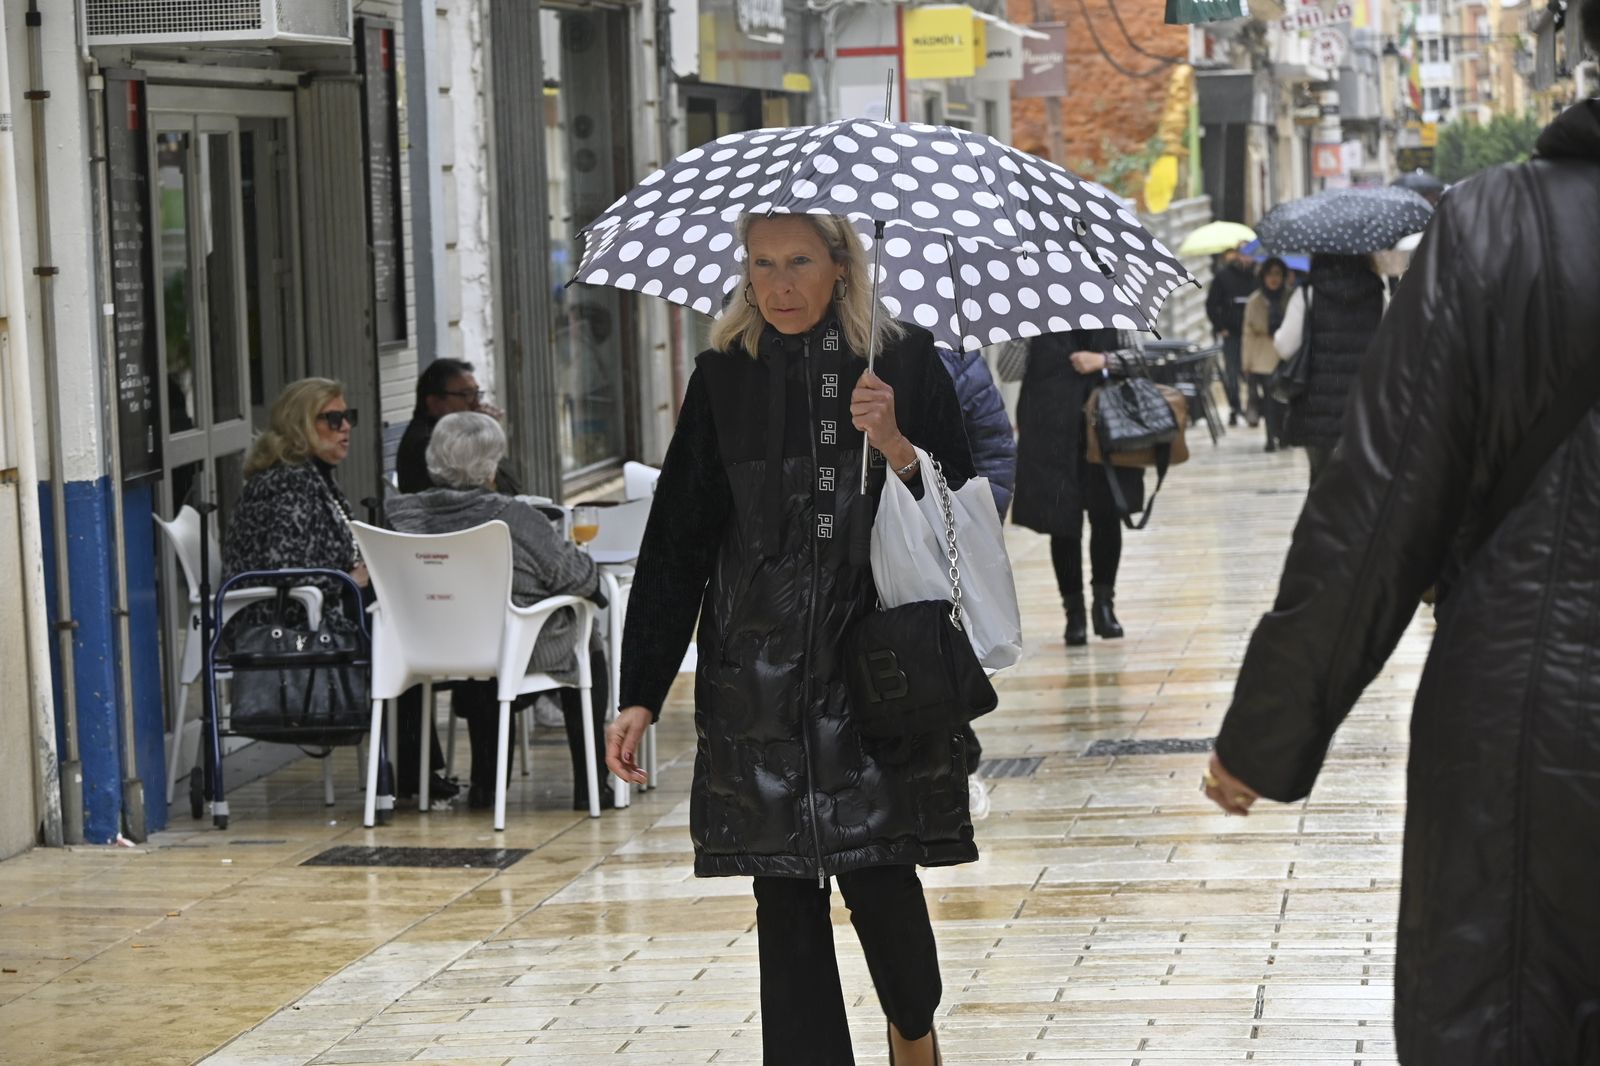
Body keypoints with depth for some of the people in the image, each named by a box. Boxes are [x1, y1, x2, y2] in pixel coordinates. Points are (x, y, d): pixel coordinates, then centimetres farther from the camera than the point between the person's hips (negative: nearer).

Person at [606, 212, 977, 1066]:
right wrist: (640, 696, 0)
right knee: (785, 896, 1)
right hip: (758, 678, 2)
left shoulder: (905, 363, 1)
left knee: (880, 880, -4)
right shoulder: (725, 378, 4)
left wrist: (897, 448, -18)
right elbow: (676, 545, 4)